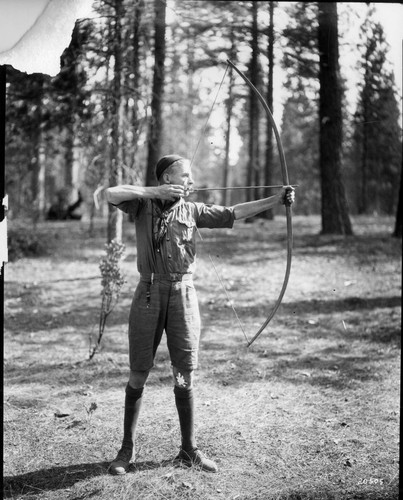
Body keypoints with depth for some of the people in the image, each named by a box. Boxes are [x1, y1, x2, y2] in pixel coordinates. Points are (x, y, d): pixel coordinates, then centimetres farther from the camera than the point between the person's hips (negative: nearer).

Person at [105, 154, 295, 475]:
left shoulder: (193, 210, 7)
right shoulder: (144, 205, 0)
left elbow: (233, 213, 3)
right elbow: (111, 194, -16)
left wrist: (276, 200, -4)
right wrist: (155, 192, -21)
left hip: (184, 295, 2)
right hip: (150, 294, -2)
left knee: (185, 374, 4)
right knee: (138, 375, 4)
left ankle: (189, 450, 15)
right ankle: (127, 448, 18)